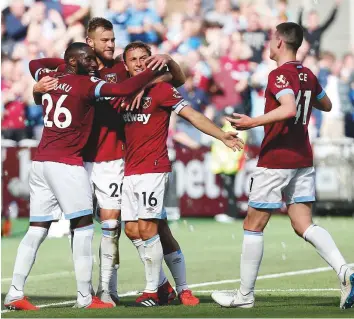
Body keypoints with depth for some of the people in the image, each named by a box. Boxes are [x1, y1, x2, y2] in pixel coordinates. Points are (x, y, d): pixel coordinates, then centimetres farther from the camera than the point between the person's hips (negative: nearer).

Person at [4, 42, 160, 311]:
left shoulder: (49, 78, 12)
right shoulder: (86, 85, -8)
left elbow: (35, 64, 36)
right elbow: (124, 89, -19)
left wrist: (61, 64, 32)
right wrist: (154, 72, -11)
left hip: (40, 163, 7)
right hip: (67, 164, -7)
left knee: (37, 229, 9)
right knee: (83, 228, 0)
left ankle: (15, 293, 5)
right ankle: (85, 298, -2)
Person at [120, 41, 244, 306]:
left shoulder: (161, 89, -5)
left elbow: (192, 115, -10)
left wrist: (222, 135, -19)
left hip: (154, 168, -7)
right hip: (130, 171, 7)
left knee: (147, 228, -10)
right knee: (132, 230, 6)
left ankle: (152, 291, -1)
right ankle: (161, 283, 18)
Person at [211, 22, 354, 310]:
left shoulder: (279, 75, -14)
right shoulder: (308, 75, 11)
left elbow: (289, 109, -31)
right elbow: (326, 105, 27)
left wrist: (253, 122, -28)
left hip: (276, 159, -8)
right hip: (303, 159, 8)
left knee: (253, 225, 4)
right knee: (304, 225, 4)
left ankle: (245, 295, 9)